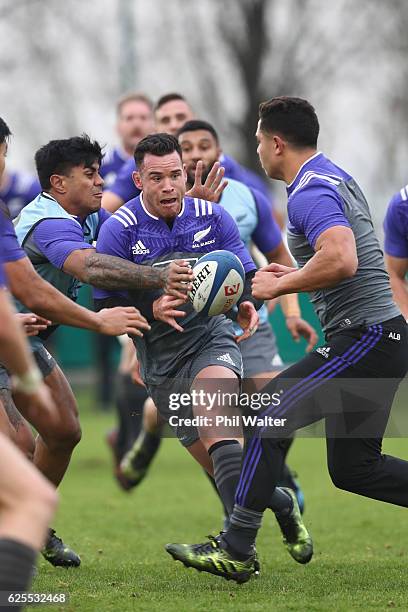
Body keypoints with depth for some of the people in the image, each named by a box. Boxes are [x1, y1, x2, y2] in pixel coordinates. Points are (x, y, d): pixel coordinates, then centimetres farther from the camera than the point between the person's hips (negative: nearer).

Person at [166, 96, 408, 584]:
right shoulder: (337, 179, 17)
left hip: (362, 338, -10)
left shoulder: (310, 192, -15)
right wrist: (296, 274, 21)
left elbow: (342, 260, -32)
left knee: (267, 419, -7)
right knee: (352, 467, 14)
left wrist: (279, 286, -18)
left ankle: (235, 551, -4)